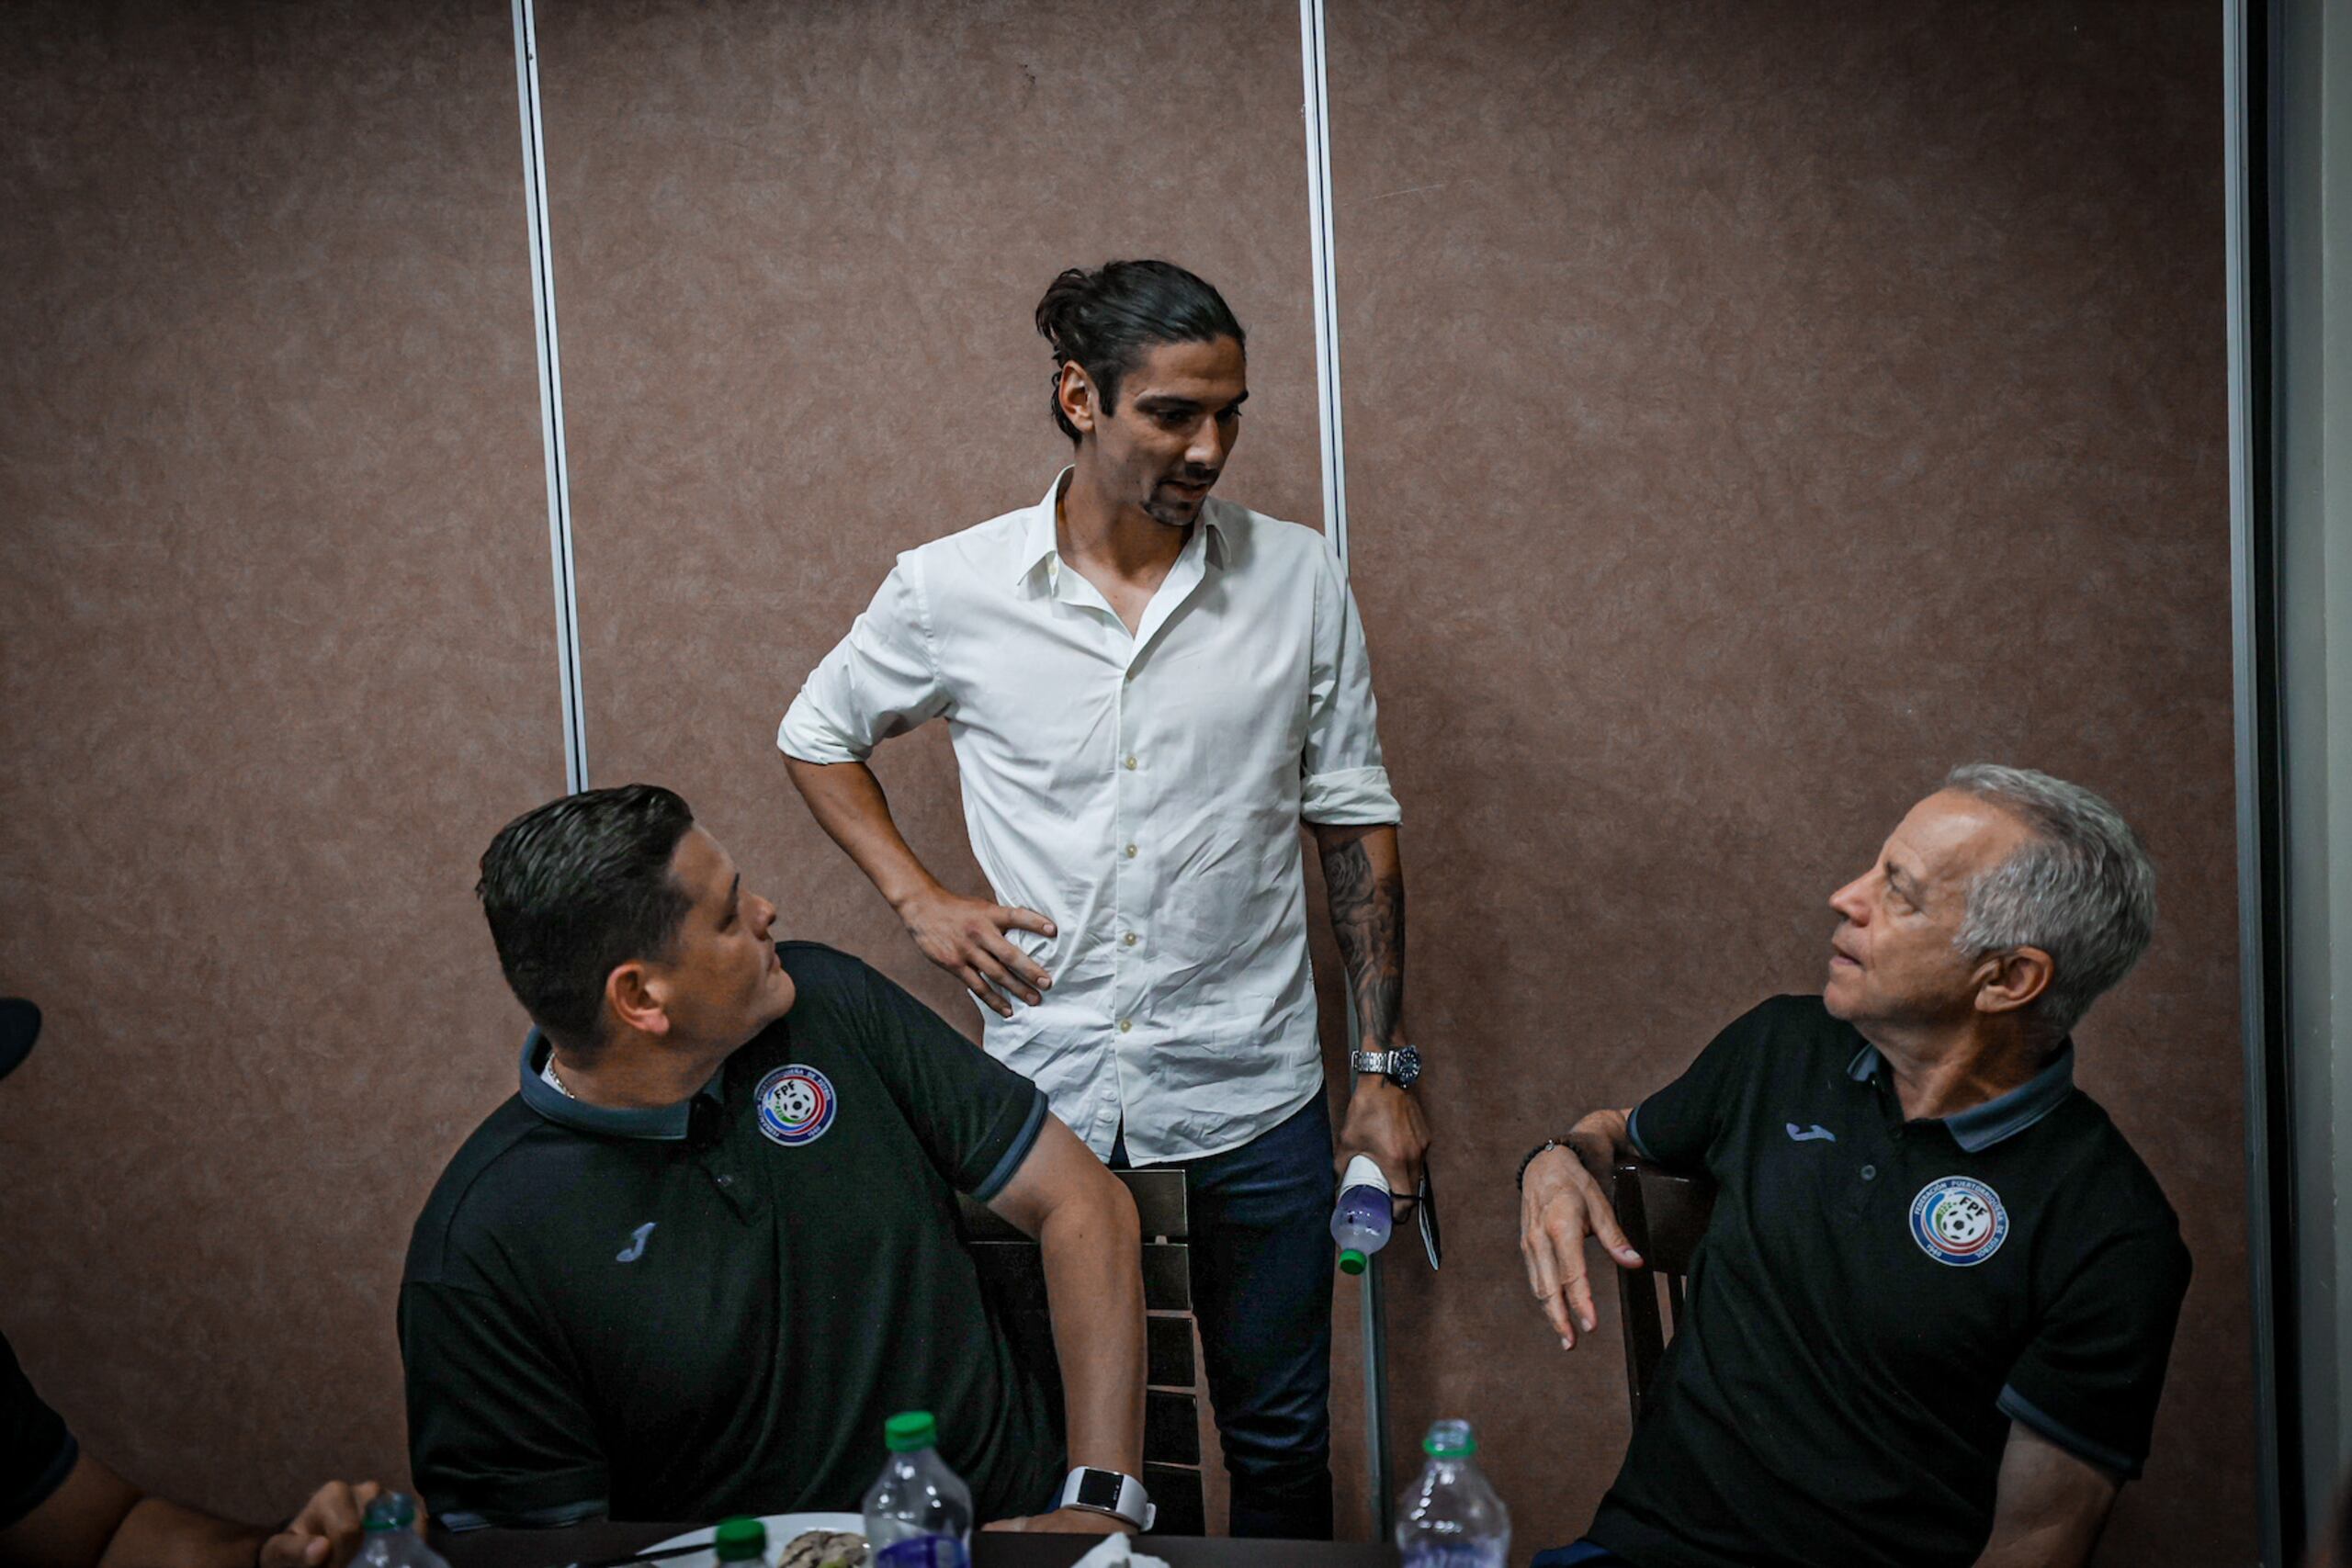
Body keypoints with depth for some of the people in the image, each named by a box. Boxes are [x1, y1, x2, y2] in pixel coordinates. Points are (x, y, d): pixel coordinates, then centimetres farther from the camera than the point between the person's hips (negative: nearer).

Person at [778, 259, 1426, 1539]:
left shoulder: (1297, 580, -3)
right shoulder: (951, 590, -5)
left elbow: (1354, 825, 3)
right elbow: (815, 735, 13)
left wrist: (1385, 1068, 2)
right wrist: (917, 897, 0)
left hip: (1251, 1092, 1)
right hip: (1042, 1087, 0)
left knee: (1279, 1437, 14)